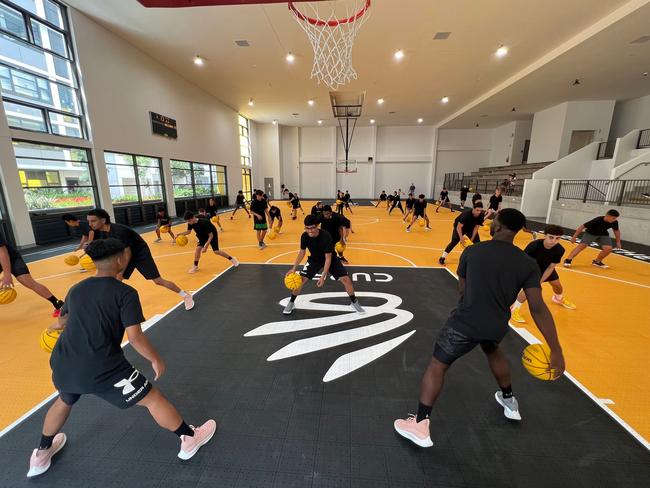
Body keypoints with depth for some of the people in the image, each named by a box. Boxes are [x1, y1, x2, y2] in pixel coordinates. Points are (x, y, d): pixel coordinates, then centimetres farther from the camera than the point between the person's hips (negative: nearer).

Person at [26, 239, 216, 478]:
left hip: (62, 365, 7)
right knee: (153, 398, 8)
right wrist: (157, 360, -1)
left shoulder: (75, 289, 9)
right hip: (101, 369, -6)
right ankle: (190, 438, 22)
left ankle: (40, 456, 61)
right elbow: (135, 336, -16)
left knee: (64, 401, 40)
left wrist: (57, 326, 52)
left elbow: (63, 322, 27)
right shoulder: (125, 293, -11)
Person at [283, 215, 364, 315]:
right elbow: (302, 252, -6)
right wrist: (294, 268, -14)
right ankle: (291, 303, 14)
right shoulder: (304, 236, -23)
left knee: (346, 279, -11)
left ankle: (354, 302, 14)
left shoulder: (326, 236, -35)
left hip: (331, 259, -2)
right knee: (301, 279, -10)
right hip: (314, 259, 3)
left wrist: (323, 276, -31)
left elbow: (328, 258, -29)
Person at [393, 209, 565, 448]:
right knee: (493, 351, 38)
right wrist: (556, 350, -1)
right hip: (498, 326, 4)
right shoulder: (528, 264, -4)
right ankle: (509, 401, 59)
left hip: (465, 322, -4)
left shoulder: (472, 251, -9)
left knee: (437, 365, 10)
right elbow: (538, 308, -8)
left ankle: (420, 426, 12)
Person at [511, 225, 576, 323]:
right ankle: (515, 310, -12)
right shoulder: (534, 245, -38)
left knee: (557, 284, 23)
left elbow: (551, 267, -18)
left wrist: (540, 281, -23)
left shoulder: (559, 250, -25)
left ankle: (559, 299, 60)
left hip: (546, 267, 5)